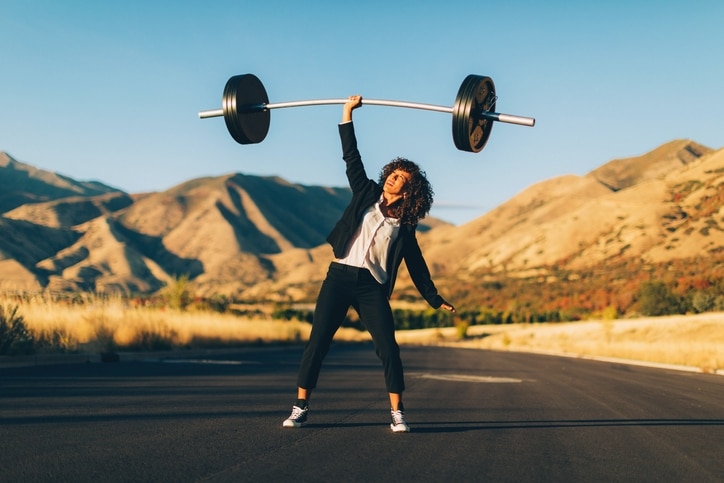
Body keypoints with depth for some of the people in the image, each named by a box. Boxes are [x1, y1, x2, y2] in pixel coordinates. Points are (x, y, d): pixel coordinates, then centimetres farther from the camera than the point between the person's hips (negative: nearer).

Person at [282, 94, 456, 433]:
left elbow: (416, 265, 13)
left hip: (373, 287, 0)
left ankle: (397, 413, 2)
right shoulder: (366, 194, 11)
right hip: (339, 277, 1)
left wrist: (435, 299, 10)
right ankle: (300, 408, 5)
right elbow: (351, 156, 10)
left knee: (388, 348, -9)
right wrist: (347, 114, 9)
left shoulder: (404, 226, 9)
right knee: (317, 342, -3)